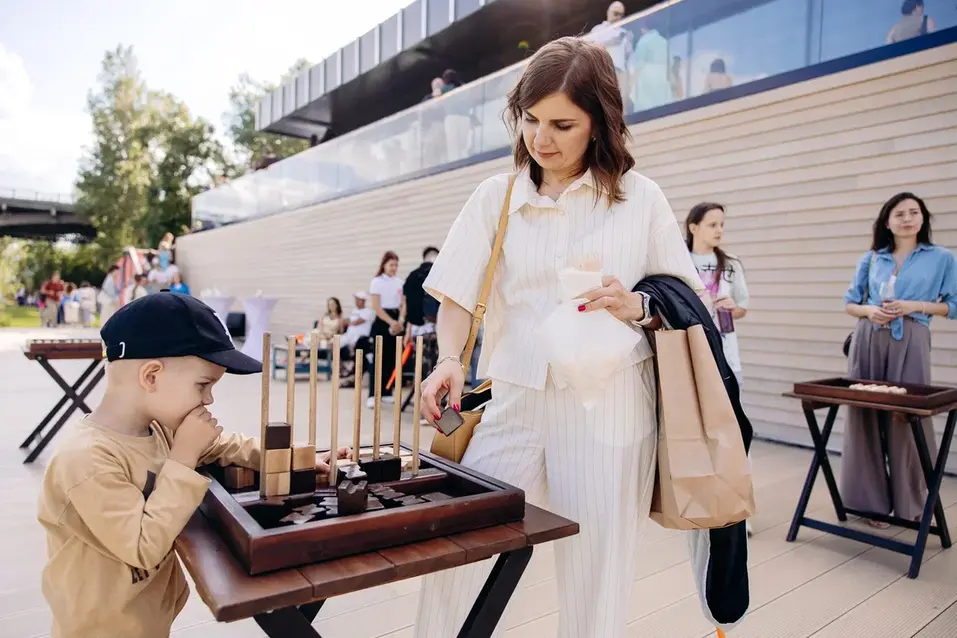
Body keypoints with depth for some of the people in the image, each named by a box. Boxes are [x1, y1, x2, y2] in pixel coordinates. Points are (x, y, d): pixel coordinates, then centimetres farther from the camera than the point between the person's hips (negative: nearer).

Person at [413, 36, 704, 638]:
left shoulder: (639, 197, 4)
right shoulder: (496, 195, 8)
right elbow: (458, 295, 5)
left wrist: (638, 308, -13)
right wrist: (449, 361, -13)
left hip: (607, 409, -1)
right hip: (512, 403, 2)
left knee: (597, 586, 7)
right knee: (456, 561, 1)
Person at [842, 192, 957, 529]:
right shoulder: (870, 259, 11)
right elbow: (850, 303, 13)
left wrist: (915, 305, -11)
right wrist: (869, 311, -8)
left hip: (910, 343, -2)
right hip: (868, 341, 2)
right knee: (865, 417, 2)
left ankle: (911, 505, 16)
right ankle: (872, 500, 14)